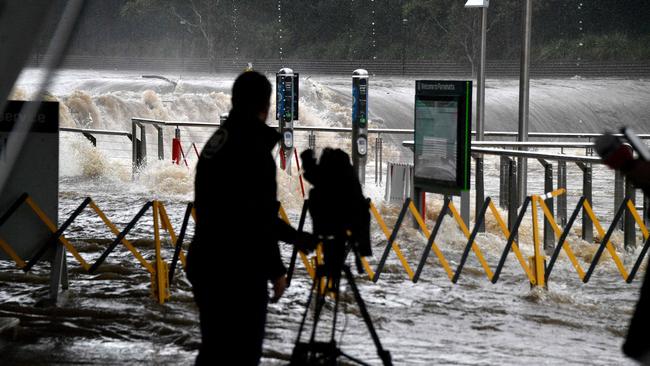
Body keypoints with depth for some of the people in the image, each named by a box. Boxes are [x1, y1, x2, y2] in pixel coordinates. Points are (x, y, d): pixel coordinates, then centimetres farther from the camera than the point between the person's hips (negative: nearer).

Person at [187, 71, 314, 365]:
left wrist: (298, 238, 29)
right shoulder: (252, 143, -14)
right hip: (238, 272, -9)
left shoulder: (216, 142, 15)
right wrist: (275, 270, -10)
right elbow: (257, 215, -19)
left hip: (206, 266, 9)